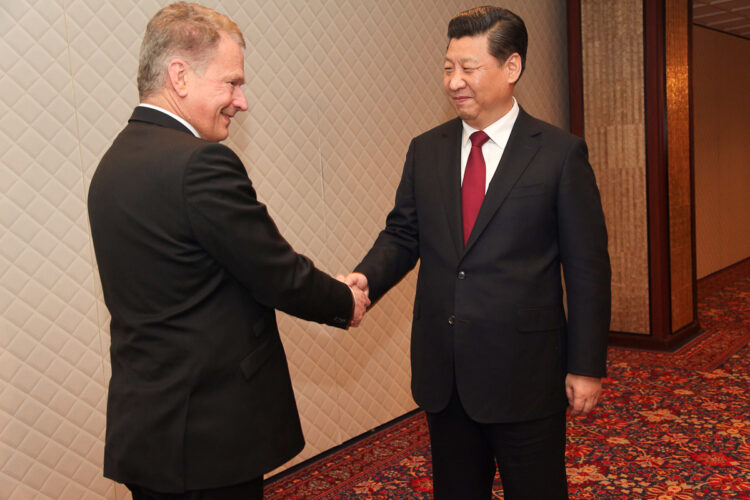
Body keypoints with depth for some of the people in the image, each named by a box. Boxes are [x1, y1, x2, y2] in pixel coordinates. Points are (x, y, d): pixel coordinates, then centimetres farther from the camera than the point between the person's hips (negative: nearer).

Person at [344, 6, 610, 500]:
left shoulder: (561, 153, -6)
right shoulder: (425, 150, 6)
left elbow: (587, 266, -6)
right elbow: (403, 234, 7)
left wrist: (586, 366, -6)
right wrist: (365, 278, -15)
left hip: (525, 371, -4)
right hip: (442, 371, 4)